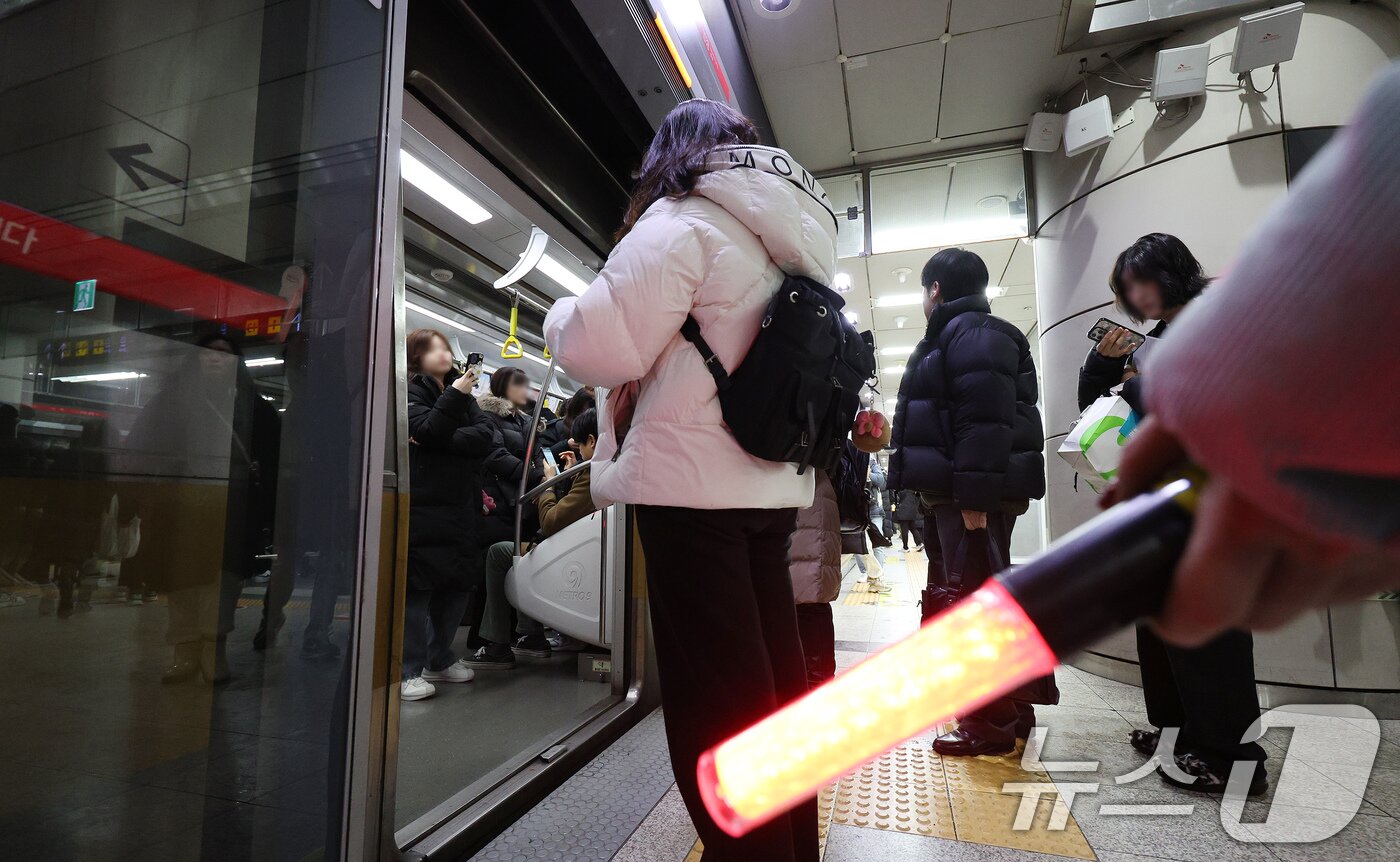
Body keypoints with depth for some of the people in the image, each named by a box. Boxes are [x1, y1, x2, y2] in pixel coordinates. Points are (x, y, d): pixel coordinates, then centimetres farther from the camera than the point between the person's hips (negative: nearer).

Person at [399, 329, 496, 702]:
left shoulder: (462, 394, 17)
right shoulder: (410, 392, 1)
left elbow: (487, 436, 0)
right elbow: (429, 432, -16)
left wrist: (441, 440, -11)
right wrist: (455, 394, -16)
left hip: (461, 506, 6)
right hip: (422, 506, -6)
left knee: (459, 583, 10)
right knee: (418, 585, -5)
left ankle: (440, 659, 24)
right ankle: (409, 671, 4)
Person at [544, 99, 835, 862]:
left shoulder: (683, 223, -5)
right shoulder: (783, 240, 19)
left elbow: (603, 347, -13)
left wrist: (563, 313, 8)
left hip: (694, 485, -8)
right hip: (770, 483, 9)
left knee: (715, 701, 1)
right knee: (770, 682, 17)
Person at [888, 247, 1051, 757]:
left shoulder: (969, 332, -9)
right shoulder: (967, 333, 22)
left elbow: (984, 418, -21)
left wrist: (972, 496, -25)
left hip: (973, 494, -11)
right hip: (970, 492, 11)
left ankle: (991, 723, 4)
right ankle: (1016, 706, 27)